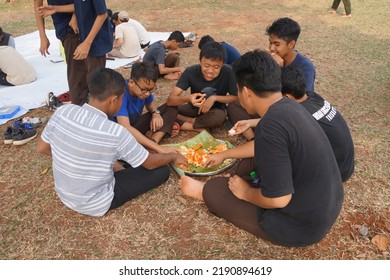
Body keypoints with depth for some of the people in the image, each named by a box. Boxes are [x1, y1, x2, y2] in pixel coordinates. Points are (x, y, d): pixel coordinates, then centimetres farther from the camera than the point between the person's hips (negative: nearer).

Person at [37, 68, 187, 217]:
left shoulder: (62, 111, -15)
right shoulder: (115, 133, -30)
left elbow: (42, 148, 1)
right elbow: (150, 163, -14)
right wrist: (173, 156, 6)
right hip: (95, 204, -6)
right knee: (162, 171, -1)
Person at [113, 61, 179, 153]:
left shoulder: (144, 88, -12)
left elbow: (150, 104, 11)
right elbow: (125, 128, -45)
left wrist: (156, 113, -15)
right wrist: (158, 147, -49)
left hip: (136, 124, 7)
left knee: (172, 108, -4)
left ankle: (153, 138, -23)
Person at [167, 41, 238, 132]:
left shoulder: (228, 72, -25)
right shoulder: (191, 71, -22)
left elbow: (237, 97, -14)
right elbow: (170, 100, -26)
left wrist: (214, 98, -28)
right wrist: (188, 98, -46)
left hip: (215, 110, 0)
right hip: (194, 107, 1)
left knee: (220, 116, -36)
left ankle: (182, 123, -14)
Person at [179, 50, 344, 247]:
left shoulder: (271, 126, -31)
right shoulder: (289, 106, -1)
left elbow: (278, 199, -29)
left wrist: (245, 192, -8)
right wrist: (224, 155, 29)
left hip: (302, 224, -8)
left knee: (214, 188, 4)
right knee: (254, 160, 24)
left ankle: (206, 192, 33)